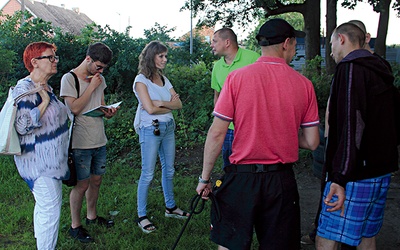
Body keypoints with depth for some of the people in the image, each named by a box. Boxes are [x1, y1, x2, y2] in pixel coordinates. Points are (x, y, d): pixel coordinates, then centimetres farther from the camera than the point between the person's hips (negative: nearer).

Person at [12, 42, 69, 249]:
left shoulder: (45, 87, 11)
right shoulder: (25, 89, -18)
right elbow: (23, 125, -29)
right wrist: (45, 101, -23)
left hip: (50, 160, 10)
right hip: (38, 162, -10)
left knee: (45, 206, 19)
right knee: (50, 210, -5)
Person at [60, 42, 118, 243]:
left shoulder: (99, 79, 11)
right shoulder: (69, 79, -10)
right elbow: (75, 108, -20)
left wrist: (108, 112, -2)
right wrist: (91, 87, -15)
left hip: (99, 140, 7)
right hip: (81, 143, -7)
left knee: (96, 180, 16)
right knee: (82, 184, 0)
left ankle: (91, 216, 34)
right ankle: (75, 226, 16)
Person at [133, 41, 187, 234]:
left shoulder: (164, 79, 11)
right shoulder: (141, 80, -8)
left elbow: (178, 104, 3)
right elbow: (150, 108, -17)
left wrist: (162, 103, -13)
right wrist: (170, 106, -4)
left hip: (168, 127, 7)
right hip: (150, 129, -7)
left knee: (169, 170, 15)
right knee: (148, 174, -2)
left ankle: (170, 207, 30)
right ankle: (142, 216, 9)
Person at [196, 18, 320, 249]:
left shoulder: (237, 77, -8)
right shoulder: (304, 84, -2)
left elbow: (216, 133, -10)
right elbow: (312, 142, 1)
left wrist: (205, 178, 0)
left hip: (242, 178, -1)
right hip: (283, 180, 2)